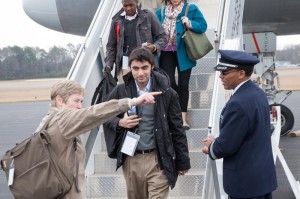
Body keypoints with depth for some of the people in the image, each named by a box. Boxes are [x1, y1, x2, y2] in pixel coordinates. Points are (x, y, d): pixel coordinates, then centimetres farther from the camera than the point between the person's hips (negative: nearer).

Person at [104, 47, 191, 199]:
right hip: (131, 159, 3)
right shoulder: (120, 91, -1)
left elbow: (177, 129, 0)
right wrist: (120, 123, -9)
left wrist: (183, 162, 3)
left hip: (158, 159, -2)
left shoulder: (166, 93, -5)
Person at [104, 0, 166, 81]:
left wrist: (155, 47, -12)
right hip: (125, 64, 2)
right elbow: (111, 45, 14)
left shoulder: (148, 16, 3)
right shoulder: (117, 20, 8)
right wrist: (108, 64, 2)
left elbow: (162, 36, 8)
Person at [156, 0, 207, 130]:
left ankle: (183, 118, 12)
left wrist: (190, 24, -20)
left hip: (183, 53, -1)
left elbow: (203, 26, -4)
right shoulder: (161, 11, 6)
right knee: (169, 83, -4)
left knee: (183, 85, 4)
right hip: (166, 53, 2)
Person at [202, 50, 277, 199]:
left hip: (246, 179, -9)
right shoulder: (258, 93, 4)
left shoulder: (238, 103, -26)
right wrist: (217, 141, 8)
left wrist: (211, 147, -2)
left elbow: (226, 146, -21)